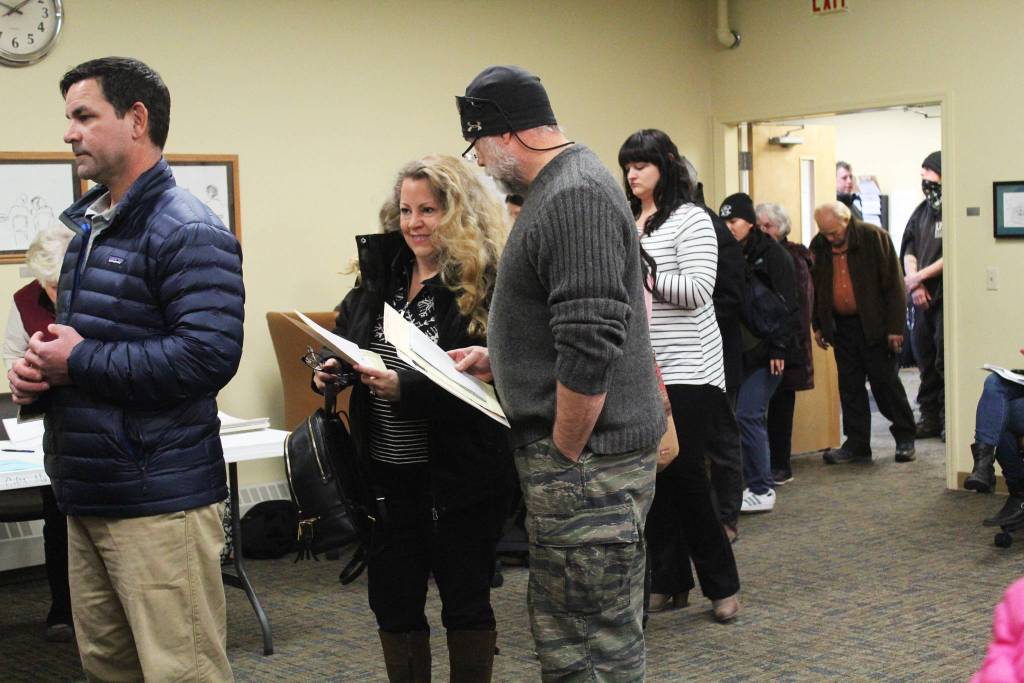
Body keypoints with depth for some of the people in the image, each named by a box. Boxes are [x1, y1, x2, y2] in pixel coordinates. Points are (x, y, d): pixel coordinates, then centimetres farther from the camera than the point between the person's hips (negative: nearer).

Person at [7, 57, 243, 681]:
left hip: (158, 503, -9)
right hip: (89, 497, 9)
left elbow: (208, 355, -24)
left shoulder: (188, 231, -13)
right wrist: (37, 372, 4)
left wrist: (79, 363, -16)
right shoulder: (90, 228, 18)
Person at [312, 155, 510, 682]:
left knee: (465, 598, 9)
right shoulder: (380, 274, 7)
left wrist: (405, 387, -29)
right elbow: (347, 340, 17)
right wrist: (334, 370, -4)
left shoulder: (487, 287, -11)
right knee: (393, 599, 13)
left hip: (457, 475, -5)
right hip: (388, 471, 5)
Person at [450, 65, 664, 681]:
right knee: (557, 629, 19)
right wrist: (497, 359, 17)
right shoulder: (560, 189, 15)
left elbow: (589, 352, -25)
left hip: (587, 456, -11)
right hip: (572, 451, 11)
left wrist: (565, 457, -17)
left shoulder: (574, 198, -18)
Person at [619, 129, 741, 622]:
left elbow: (697, 290, -16)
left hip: (686, 369, -6)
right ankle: (669, 582, 17)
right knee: (652, 475, 7)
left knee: (683, 472, -7)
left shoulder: (690, 219, -5)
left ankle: (722, 585, 7)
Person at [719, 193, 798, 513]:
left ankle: (762, 490, -2)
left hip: (765, 351, -6)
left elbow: (785, 305, -12)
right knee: (750, 416, 6)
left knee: (748, 414, -10)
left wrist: (778, 347, -18)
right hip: (740, 351, 6)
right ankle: (756, 484, 14)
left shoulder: (772, 253, -6)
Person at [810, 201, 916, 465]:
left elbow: (894, 284, -11)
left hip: (874, 325, -4)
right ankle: (857, 444, 12)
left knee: (886, 382, 2)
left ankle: (905, 439, 15)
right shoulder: (818, 246, 1)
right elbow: (814, 287, 13)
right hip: (841, 325, 4)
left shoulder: (874, 237, -12)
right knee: (850, 386, 6)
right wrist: (817, 326, 9)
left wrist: (895, 327, -13)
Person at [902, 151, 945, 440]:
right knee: (925, 359, 12)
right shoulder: (922, 211, 14)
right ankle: (930, 417, 20)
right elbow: (909, 252, 14)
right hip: (924, 298, 7)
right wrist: (915, 285, -1)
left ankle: (949, 419, 2)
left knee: (945, 361, -6)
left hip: (947, 297, -7)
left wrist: (919, 277, -10)